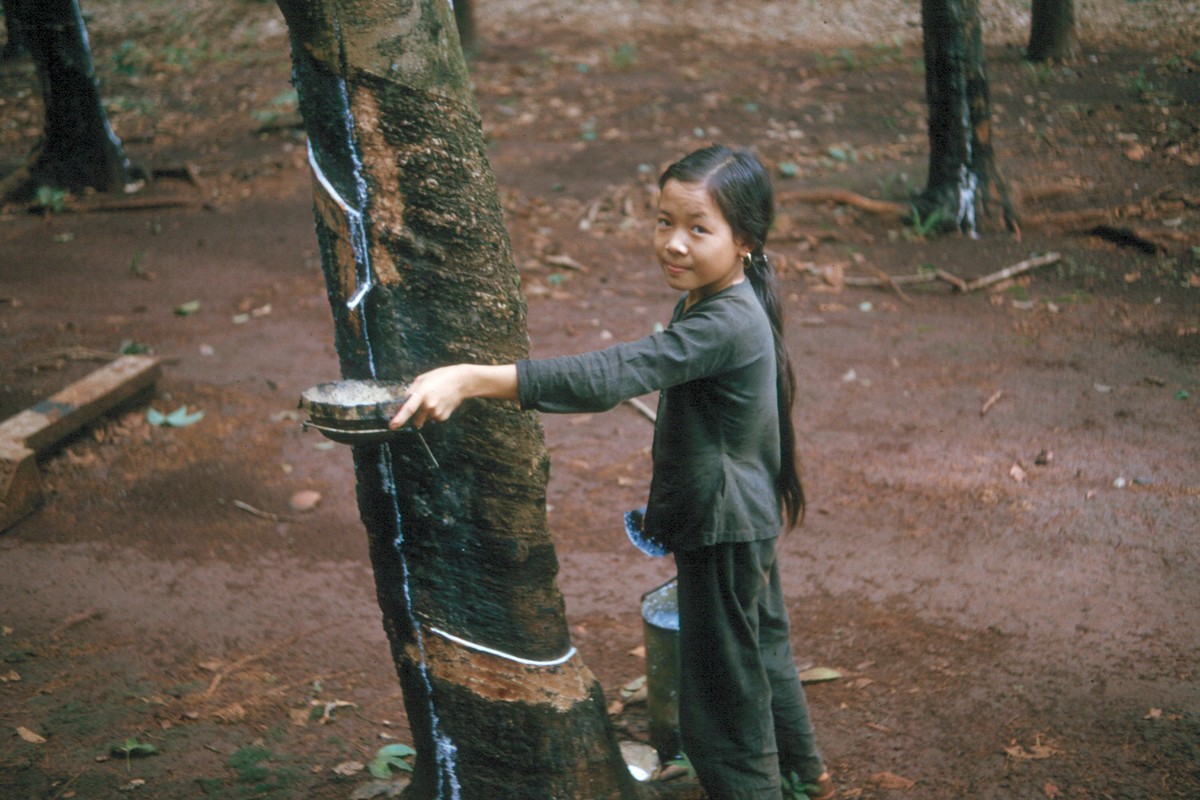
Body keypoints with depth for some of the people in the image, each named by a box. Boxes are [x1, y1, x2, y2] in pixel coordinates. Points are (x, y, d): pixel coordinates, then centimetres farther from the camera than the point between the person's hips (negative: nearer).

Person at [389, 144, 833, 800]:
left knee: (721, 685, 6)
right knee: (760, 648, 28)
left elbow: (607, 375, -43)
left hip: (724, 533, -11)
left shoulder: (723, 326, -33)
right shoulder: (716, 302, 0)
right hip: (748, 522, 11)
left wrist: (471, 380, -50)